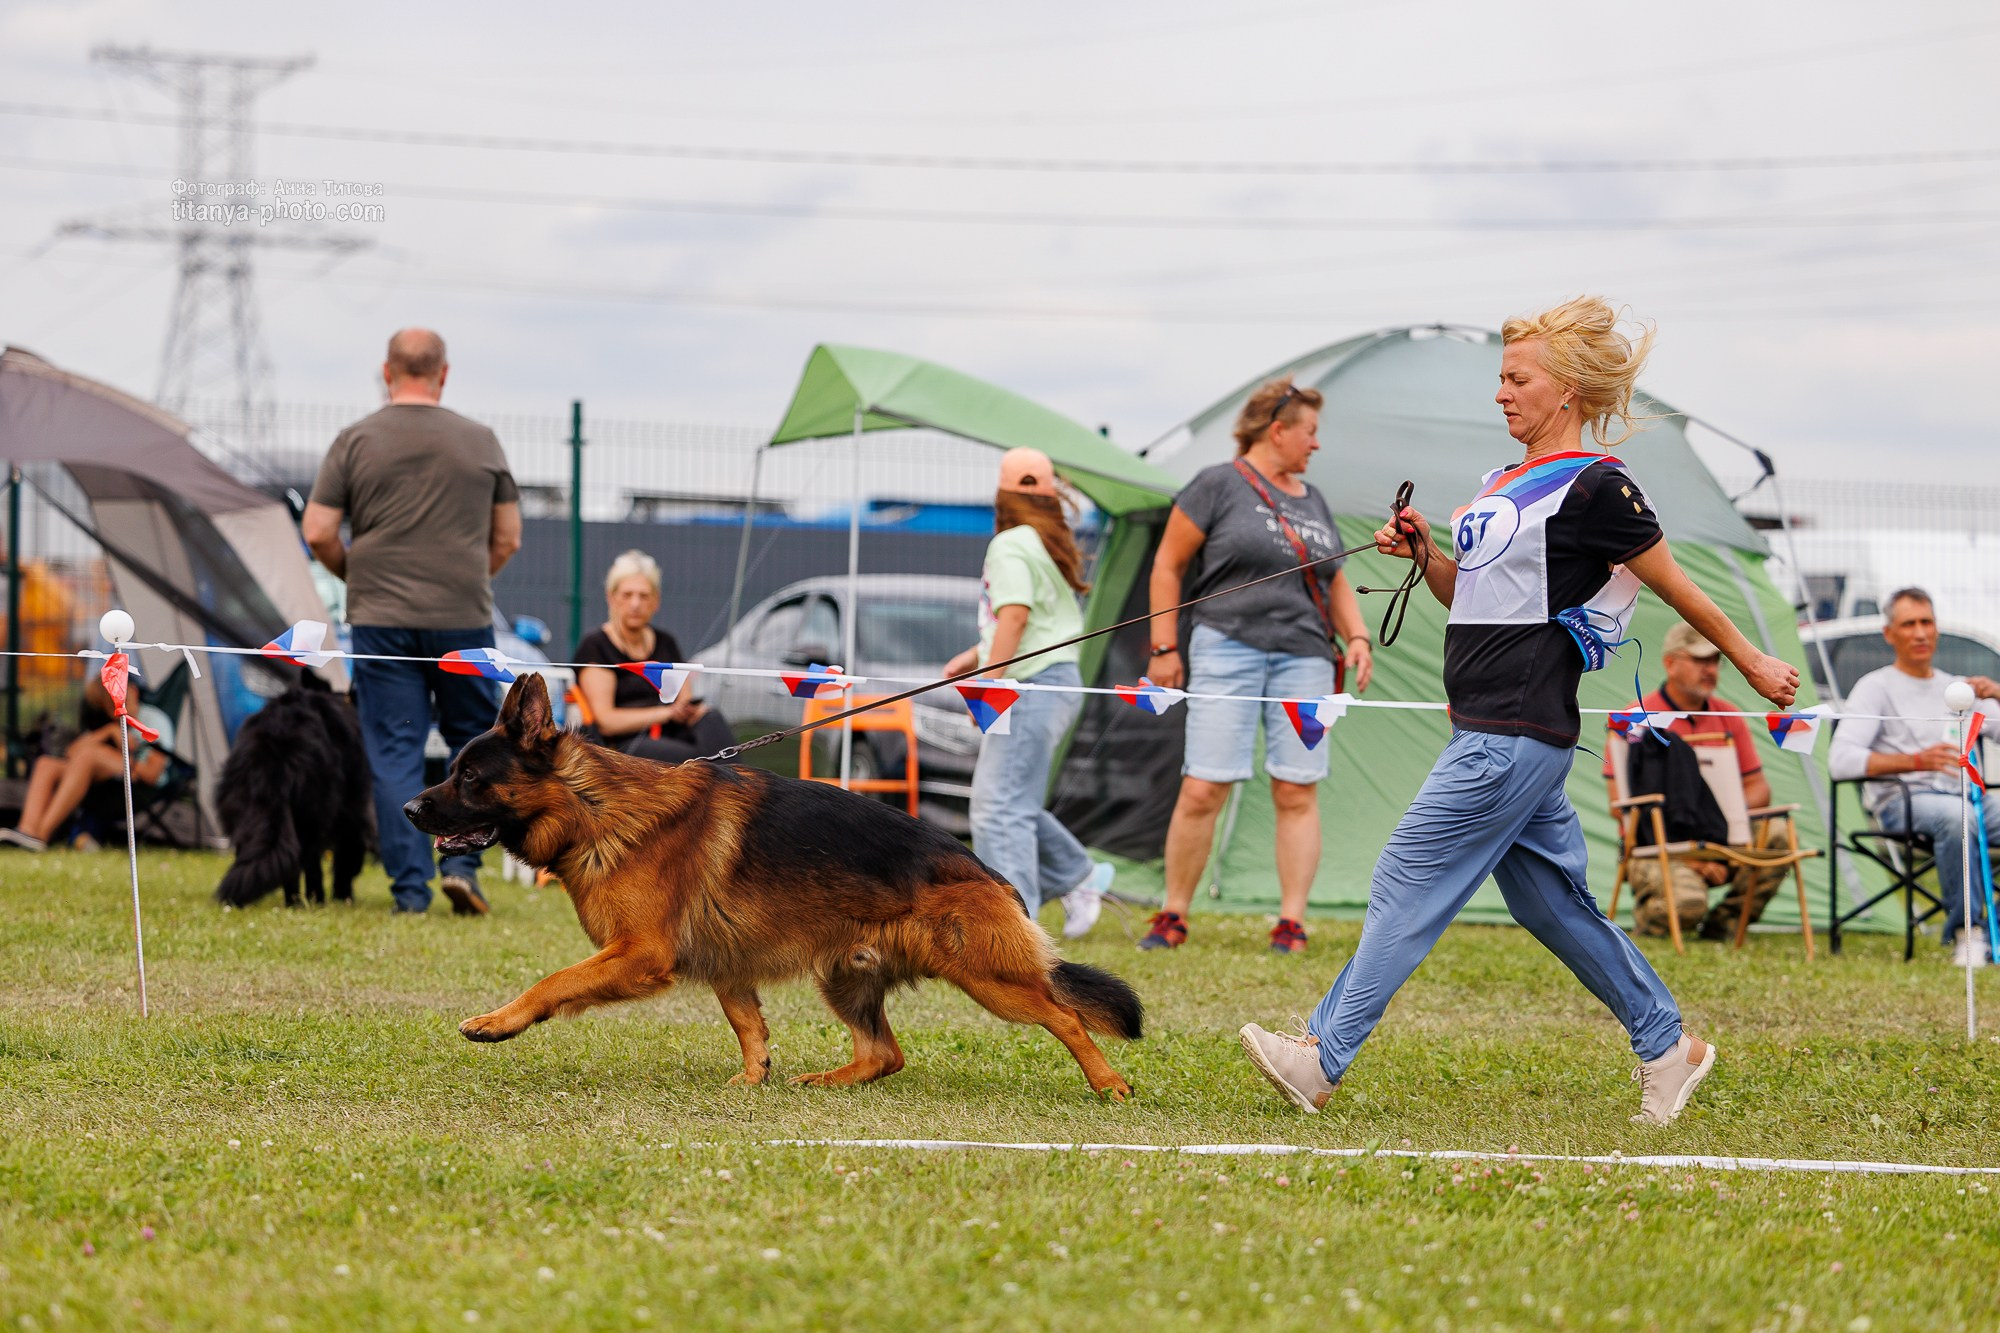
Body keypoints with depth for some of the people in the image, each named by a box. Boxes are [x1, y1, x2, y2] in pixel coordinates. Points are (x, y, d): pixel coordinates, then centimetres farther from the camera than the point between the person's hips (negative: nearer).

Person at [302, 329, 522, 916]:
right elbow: (508, 538, 7)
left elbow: (318, 533, -2)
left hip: (381, 619, 0)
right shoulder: (480, 441, 3)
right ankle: (461, 863, 1)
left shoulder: (355, 442, -1)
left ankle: (409, 886, 1)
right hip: (464, 619, 0)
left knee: (394, 752, 3)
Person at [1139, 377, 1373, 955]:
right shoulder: (1219, 486, 0)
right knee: (1203, 790, -8)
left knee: (1297, 793, -2)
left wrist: (1356, 636, 9)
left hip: (1303, 658, 5)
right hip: (1227, 649, -5)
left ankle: (1291, 923, 2)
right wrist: (1164, 647, -4)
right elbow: (1167, 566, 1)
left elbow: (1335, 581, 26)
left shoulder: (1313, 500, 18)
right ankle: (1173, 917, 3)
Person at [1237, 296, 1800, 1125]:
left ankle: (1323, 1059, -10)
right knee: (1550, 899, 13)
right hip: (1492, 731, 10)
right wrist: (1423, 553, 5)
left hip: (1517, 736, -10)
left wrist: (1753, 665, 5)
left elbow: (1676, 589, -3)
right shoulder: (1507, 483, 17)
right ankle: (1668, 1047, 22)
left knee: (1409, 883, -10)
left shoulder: (1593, 488, -10)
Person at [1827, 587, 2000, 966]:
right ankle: (1964, 934, -31)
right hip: (1902, 802, -5)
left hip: (1965, 795, 5)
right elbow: (1841, 761, -7)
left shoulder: (1957, 688, 24)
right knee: (1956, 816, -40)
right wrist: (1916, 761, -18)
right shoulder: (1876, 687, 7)